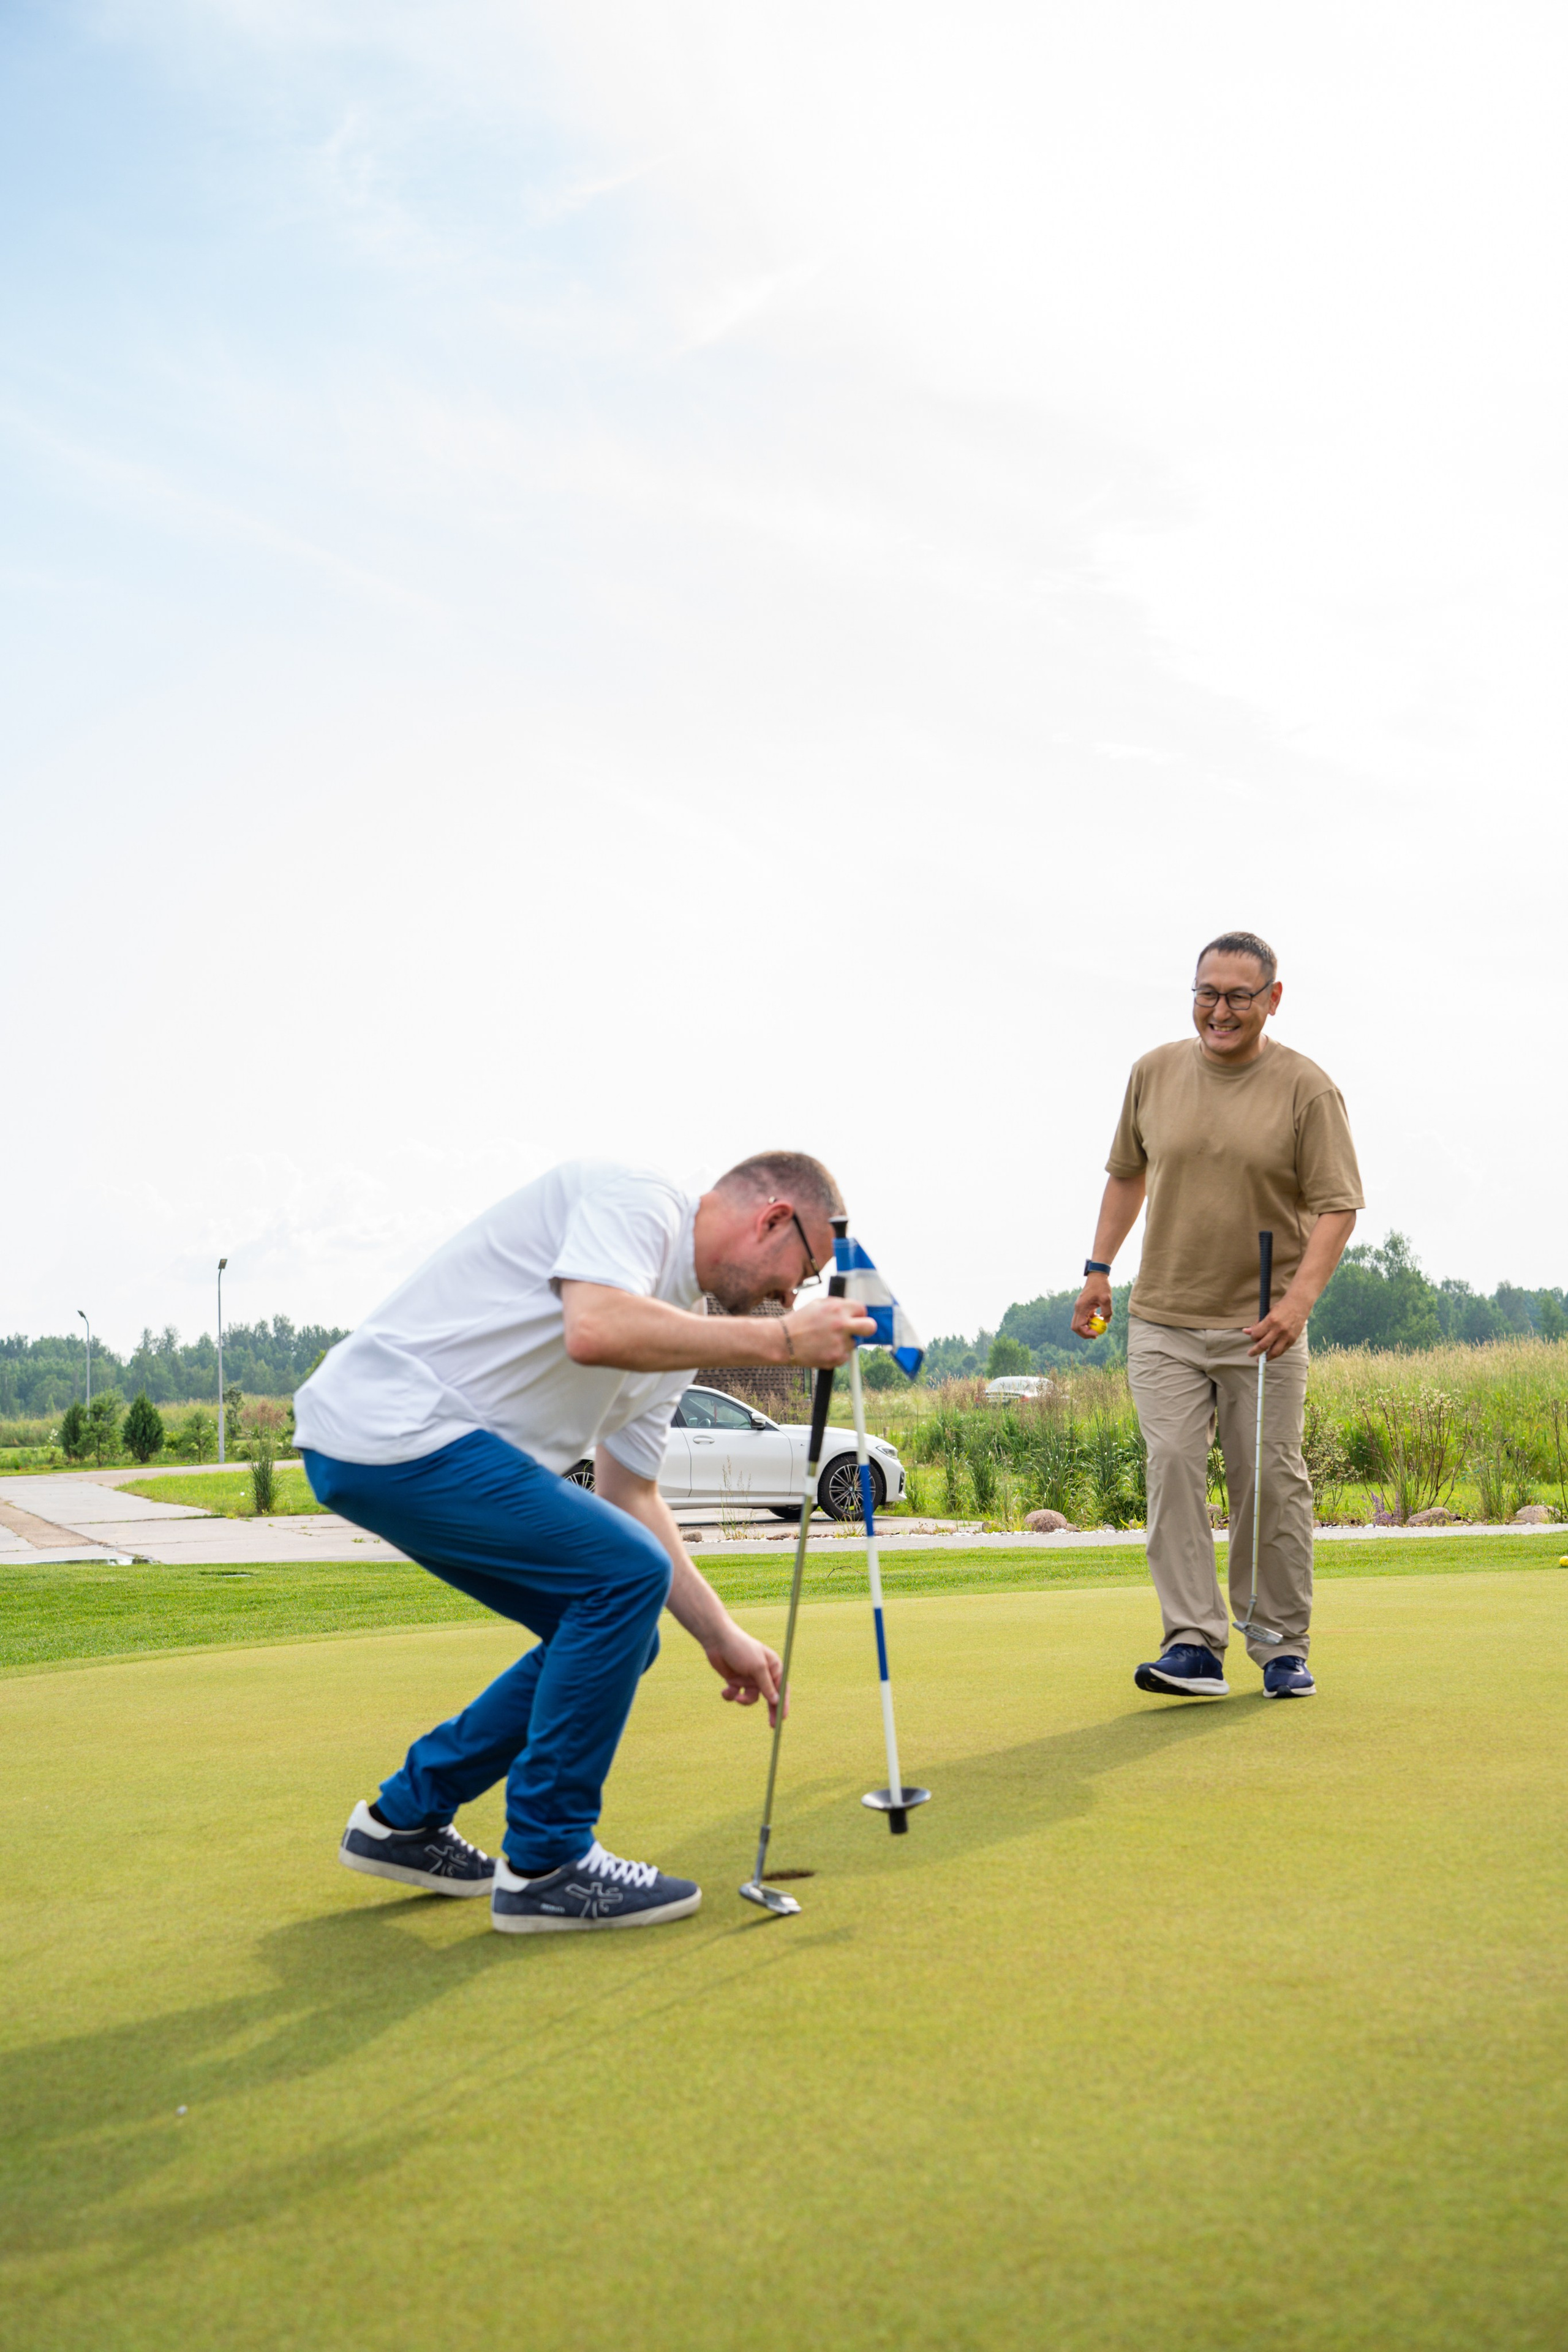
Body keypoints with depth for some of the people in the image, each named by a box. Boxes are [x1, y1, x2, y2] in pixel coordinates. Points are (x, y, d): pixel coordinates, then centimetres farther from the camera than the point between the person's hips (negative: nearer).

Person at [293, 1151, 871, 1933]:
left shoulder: (673, 1317, 17)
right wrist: (777, 1340, -22)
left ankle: (406, 1819, 22)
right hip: (390, 1427, -10)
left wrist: (722, 1637, 17)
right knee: (624, 1578, -15)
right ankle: (546, 1865, -2)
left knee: (615, 1630, 10)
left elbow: (631, 1496, 21)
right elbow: (596, 1331, -31)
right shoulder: (635, 1197, -10)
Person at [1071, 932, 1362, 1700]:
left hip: (1262, 1327, -2)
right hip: (1163, 1320, 3)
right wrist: (1099, 1268, 15)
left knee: (1270, 1483, 1)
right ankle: (1193, 1646, -6)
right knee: (1172, 1466, -8)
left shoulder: (1307, 1089, -5)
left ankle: (1283, 1649, 15)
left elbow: (1336, 1204, -8)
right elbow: (1127, 1172, 20)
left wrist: (1300, 1297, -20)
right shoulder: (1154, 1072, 6)